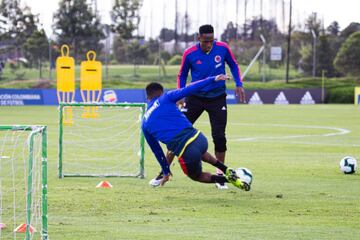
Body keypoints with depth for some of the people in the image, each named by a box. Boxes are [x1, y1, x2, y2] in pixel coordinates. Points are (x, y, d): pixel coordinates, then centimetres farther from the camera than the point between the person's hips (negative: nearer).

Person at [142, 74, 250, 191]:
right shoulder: (165, 98, 9)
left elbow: (156, 150, 25)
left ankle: (227, 179, 5)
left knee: (196, 176, 29)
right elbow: (188, 90, -4)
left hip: (185, 153, -2)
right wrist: (213, 79, -1)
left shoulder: (145, 123, 16)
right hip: (199, 138, 2)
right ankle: (227, 171, 22)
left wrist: (166, 172, 35)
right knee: (201, 153, 41)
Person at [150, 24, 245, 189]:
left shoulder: (222, 49, -10)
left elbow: (233, 66, 8)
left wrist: (238, 84, -5)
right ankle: (164, 173, 7)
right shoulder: (189, 54, -12)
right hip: (195, 98, 0)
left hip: (217, 99, 0)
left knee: (219, 136, -9)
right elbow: (182, 75, 4)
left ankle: (220, 176, 6)